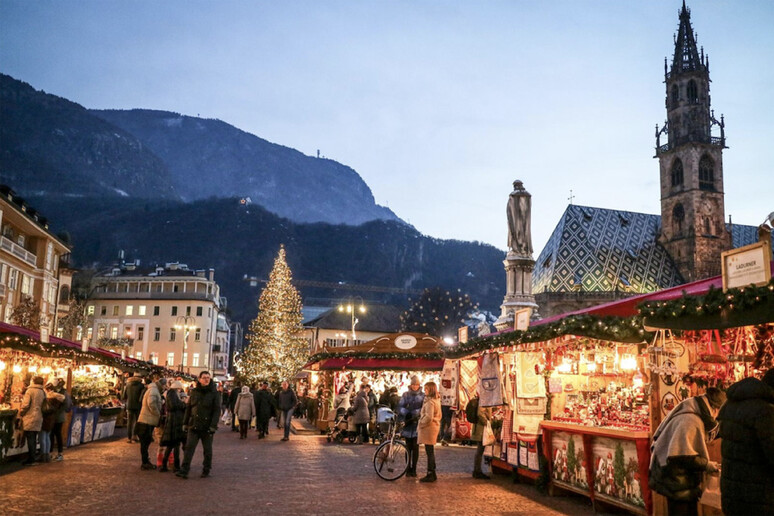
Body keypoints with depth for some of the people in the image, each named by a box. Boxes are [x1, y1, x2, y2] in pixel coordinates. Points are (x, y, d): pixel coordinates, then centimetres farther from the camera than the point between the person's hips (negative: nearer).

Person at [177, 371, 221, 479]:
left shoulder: (214, 393, -3)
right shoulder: (194, 392, 7)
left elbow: (217, 410, -7)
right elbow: (188, 408, 12)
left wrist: (213, 426, -14)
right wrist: (185, 423, 8)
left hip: (207, 427, -2)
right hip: (194, 426, 2)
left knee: (207, 450, 8)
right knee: (189, 447, -5)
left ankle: (206, 470, 20)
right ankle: (184, 470, -5)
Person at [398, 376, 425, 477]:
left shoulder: (422, 396, 4)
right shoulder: (405, 395, 8)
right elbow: (400, 407, 0)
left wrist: (414, 414, -18)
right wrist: (407, 413, -16)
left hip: (417, 424, -1)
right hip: (407, 424, 1)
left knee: (415, 447, -1)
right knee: (408, 447, 3)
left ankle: (413, 469, 7)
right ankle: (408, 469, 9)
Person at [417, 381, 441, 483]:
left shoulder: (430, 401, -17)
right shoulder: (437, 400, 15)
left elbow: (428, 417, -23)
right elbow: (439, 415, 21)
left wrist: (420, 424, -12)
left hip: (429, 428, -10)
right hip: (435, 426, 10)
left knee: (429, 452, -6)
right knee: (431, 452, 14)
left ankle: (430, 475, -3)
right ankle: (432, 474, 20)